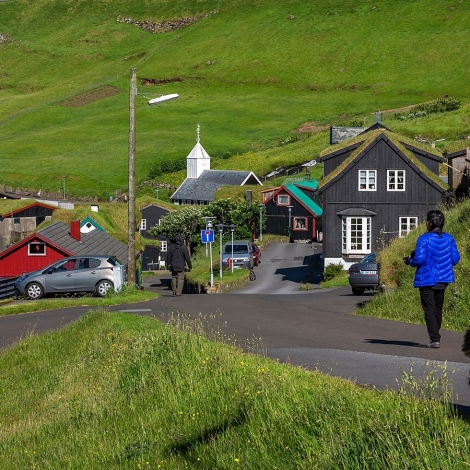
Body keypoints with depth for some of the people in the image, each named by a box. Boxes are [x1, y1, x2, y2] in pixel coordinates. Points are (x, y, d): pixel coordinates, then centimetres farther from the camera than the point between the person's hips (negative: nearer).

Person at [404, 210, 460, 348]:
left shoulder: (424, 239, -15)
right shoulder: (449, 238, 0)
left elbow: (419, 259, -20)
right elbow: (455, 259, 0)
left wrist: (409, 261, 0)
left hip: (427, 279, -5)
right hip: (443, 279, 5)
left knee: (429, 309, -1)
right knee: (438, 309, 16)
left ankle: (435, 339, -10)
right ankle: (435, 337, 25)